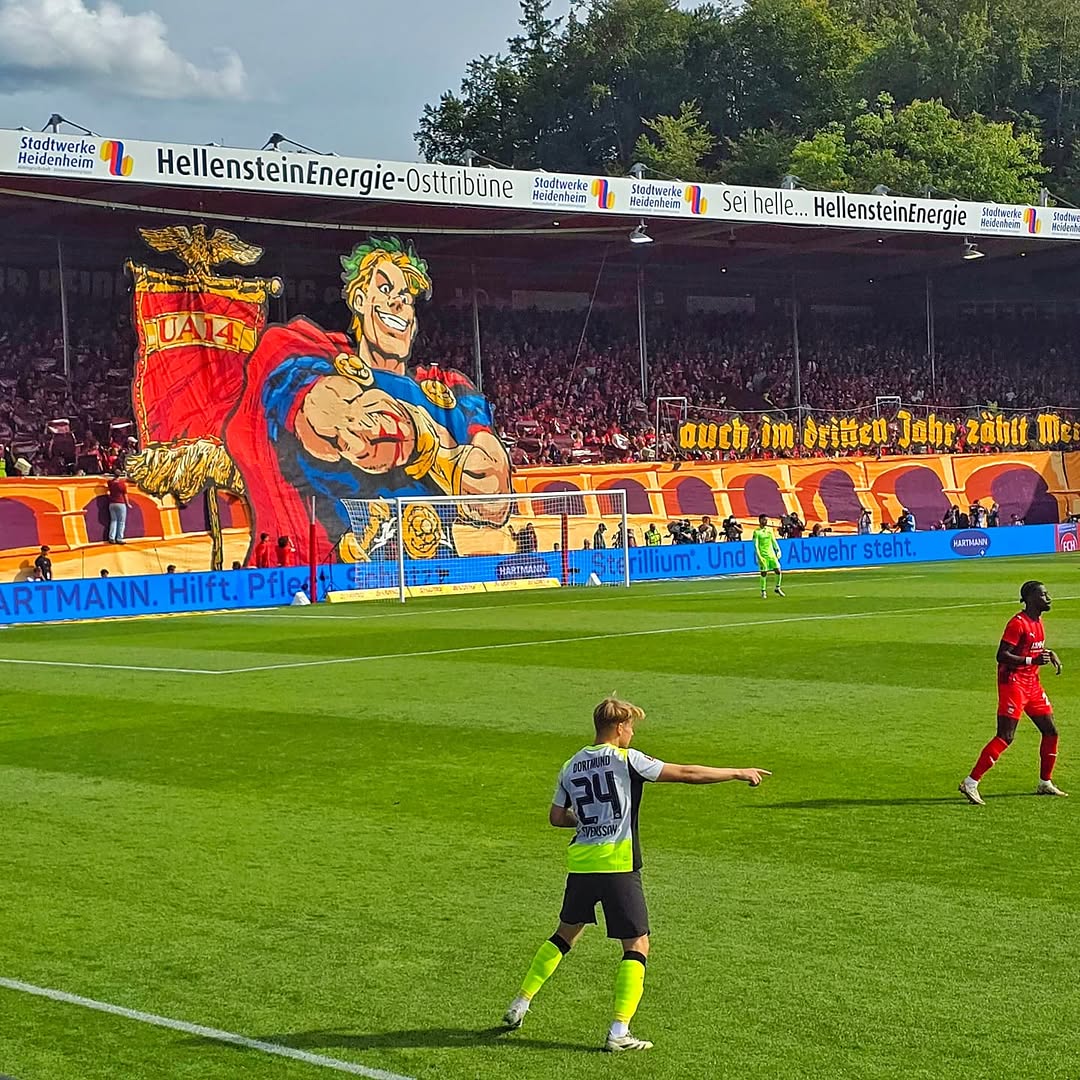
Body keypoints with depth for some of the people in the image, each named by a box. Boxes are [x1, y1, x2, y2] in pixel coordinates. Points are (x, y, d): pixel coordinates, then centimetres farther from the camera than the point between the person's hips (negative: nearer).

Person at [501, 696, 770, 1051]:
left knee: (566, 934, 24)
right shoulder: (627, 760, -5)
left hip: (580, 864, 6)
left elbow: (556, 817, 14)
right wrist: (739, 773, 2)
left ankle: (519, 1005, 27)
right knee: (636, 945, 3)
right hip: (618, 866, -6)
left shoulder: (571, 766, 10)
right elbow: (687, 774, -6)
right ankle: (619, 1032, -5)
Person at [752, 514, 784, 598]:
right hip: (763, 556, -5)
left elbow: (774, 542, 18)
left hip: (771, 554, 5)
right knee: (764, 574, -2)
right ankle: (763, 591, 10)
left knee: (778, 571, 0)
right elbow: (755, 545, -8)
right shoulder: (756, 532, -4)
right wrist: (759, 556, -15)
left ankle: (777, 588, 17)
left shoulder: (769, 530, 12)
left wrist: (778, 550, 8)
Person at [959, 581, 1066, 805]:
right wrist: (1032, 660, -28)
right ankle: (970, 783, -12)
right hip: (1013, 682, -9)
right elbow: (1002, 656, -22)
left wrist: (1049, 654, 8)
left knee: (1050, 731, 10)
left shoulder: (1038, 622, 13)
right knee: (1005, 737, -13)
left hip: (1032, 683, 9)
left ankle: (1045, 783, 24)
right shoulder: (1018, 623, -16)